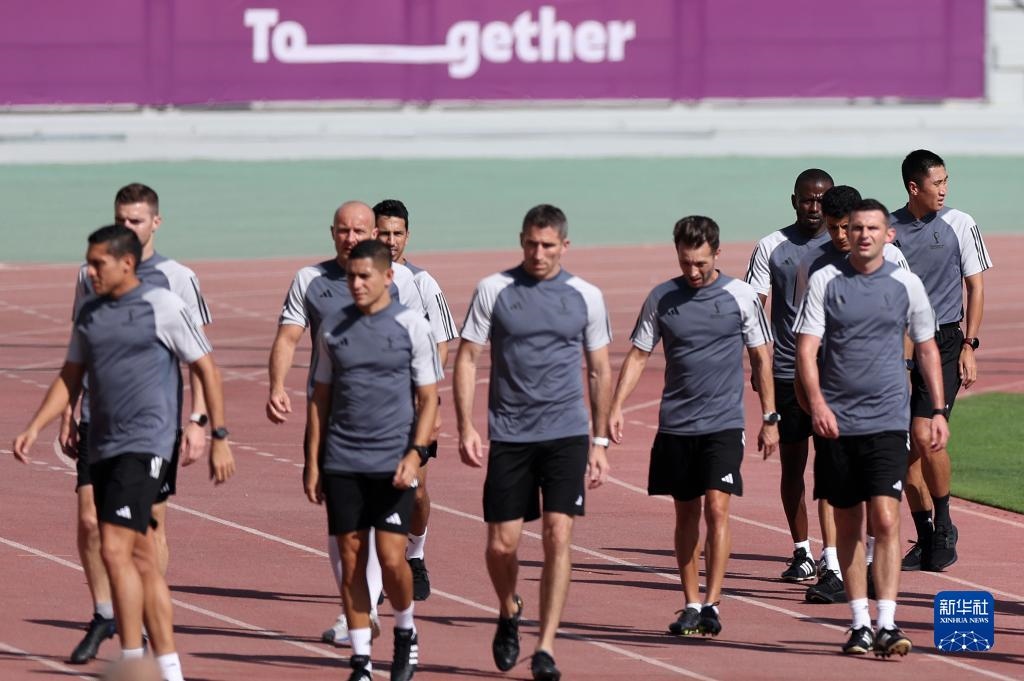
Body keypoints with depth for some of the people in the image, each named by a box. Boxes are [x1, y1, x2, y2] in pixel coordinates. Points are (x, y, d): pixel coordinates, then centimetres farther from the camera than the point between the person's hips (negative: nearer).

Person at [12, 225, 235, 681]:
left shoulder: (162, 307, -5)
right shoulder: (90, 315, 13)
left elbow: (206, 369, -2)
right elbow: (70, 379, 20)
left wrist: (219, 437, -3)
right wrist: (35, 428, 7)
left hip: (145, 446, -7)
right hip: (104, 449, 7)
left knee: (116, 550, -17)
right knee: (141, 558, 9)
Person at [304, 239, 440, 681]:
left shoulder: (411, 326, -1)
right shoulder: (333, 328, 8)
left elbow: (428, 398, 1)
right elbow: (321, 397, 13)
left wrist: (415, 454, -12)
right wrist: (312, 462, 8)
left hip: (392, 463, -3)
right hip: (342, 462, 3)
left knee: (391, 558, -9)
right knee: (351, 560, 3)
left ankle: (405, 632, 18)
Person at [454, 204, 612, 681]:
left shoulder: (585, 297, 5)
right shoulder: (493, 291, 1)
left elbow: (601, 372, 12)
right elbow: (466, 359, 3)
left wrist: (600, 441, 10)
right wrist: (465, 428, -7)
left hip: (567, 433, 0)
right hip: (509, 434, 0)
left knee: (557, 536, -10)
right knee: (501, 544, 0)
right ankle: (509, 613, 31)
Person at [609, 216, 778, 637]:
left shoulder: (741, 296, 0)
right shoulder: (662, 298, 4)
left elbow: (761, 359, 7)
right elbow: (638, 355, 8)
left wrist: (770, 418, 7)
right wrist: (616, 406, -4)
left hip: (723, 424, -3)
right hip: (675, 425, 3)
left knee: (717, 507, -13)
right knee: (686, 513, 8)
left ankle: (711, 605, -12)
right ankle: (691, 605, 16)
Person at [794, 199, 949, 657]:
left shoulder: (905, 284, 5)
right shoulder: (825, 282, 2)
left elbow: (926, 348, 15)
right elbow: (806, 348, -3)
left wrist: (938, 410, 10)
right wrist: (816, 402, -18)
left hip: (887, 420, -1)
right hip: (837, 421, 1)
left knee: (885, 520, -13)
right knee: (848, 525, 6)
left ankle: (887, 625, -15)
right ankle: (859, 623, 14)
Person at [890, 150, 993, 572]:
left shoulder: (959, 224, 1)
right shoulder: (889, 229, 5)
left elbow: (975, 287, 4)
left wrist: (969, 345, -4)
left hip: (943, 341, -3)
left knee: (924, 434, -16)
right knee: (904, 443, 2)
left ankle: (944, 526, 3)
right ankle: (925, 537, 13)